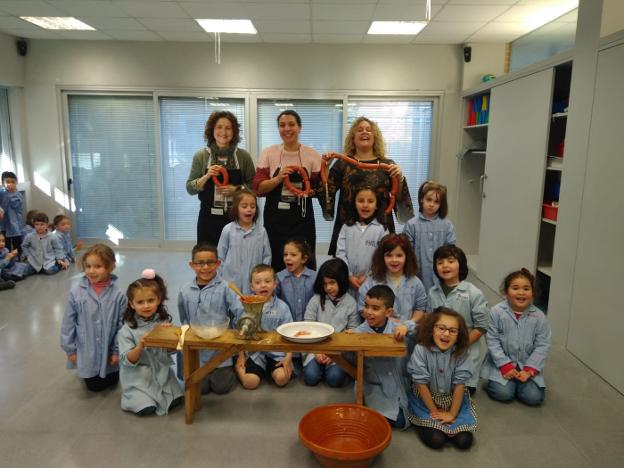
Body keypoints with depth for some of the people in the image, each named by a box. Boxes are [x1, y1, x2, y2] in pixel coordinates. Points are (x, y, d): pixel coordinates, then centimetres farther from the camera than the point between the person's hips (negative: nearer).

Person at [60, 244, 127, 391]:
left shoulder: (118, 295, -18)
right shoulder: (76, 292, -17)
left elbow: (122, 324, -11)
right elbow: (68, 323, -7)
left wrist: (117, 350, -8)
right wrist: (70, 349, -3)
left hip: (109, 352, 0)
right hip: (86, 351, 0)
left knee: (112, 382, 18)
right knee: (94, 386, 15)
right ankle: (91, 375, 45)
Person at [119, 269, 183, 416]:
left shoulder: (164, 321, -2)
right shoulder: (127, 330, -11)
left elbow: (171, 351, 3)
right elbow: (127, 360, -12)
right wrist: (140, 346, -30)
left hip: (161, 371, 3)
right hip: (138, 375, -2)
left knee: (176, 400, -14)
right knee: (147, 409, -17)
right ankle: (138, 397, 13)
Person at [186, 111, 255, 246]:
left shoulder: (243, 156, 3)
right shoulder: (201, 156, 3)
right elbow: (190, 188, 3)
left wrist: (236, 189, -12)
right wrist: (207, 176, -12)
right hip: (209, 219, 0)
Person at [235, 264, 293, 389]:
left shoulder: (282, 307, -3)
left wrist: (288, 357, -9)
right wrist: (241, 355, 4)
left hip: (277, 352, 0)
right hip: (255, 352, 0)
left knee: (282, 379, -20)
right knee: (250, 383, -15)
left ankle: (270, 370, 12)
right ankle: (239, 367, 16)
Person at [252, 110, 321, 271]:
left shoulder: (312, 154, 3)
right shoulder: (268, 153, 2)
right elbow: (258, 188, -2)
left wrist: (325, 168, -13)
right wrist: (278, 179, -17)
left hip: (302, 219, 0)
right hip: (274, 220, 0)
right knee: (275, 264, 3)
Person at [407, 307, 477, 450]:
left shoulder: (461, 352, -14)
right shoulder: (421, 349, -21)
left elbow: (459, 384, -10)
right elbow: (421, 384, -14)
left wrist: (452, 414, -10)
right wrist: (435, 412, -9)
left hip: (454, 399, 3)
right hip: (425, 399, -2)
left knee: (464, 441, -14)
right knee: (436, 440, -20)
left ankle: (447, 425, 14)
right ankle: (424, 423, 11)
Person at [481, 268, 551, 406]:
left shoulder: (539, 316, -7)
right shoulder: (496, 312, -13)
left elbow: (542, 345, -5)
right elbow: (492, 341, -11)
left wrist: (529, 370, -13)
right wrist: (505, 366, -16)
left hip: (528, 365, 2)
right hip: (502, 363, -2)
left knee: (534, 397, -13)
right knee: (503, 394, -19)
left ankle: (517, 382, 17)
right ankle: (494, 381, 14)